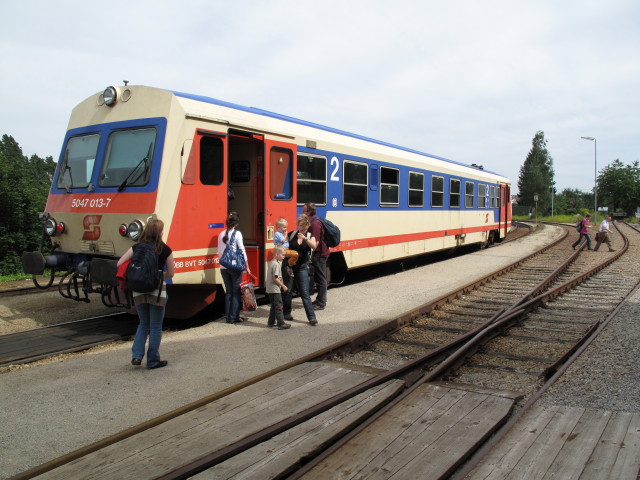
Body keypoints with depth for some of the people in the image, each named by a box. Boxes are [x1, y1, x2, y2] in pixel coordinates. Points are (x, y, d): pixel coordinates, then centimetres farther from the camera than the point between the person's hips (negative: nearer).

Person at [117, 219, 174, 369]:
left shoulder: (136, 248, 2)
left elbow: (120, 264, -1)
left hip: (138, 291, 3)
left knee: (143, 324, 21)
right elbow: (170, 273, 0)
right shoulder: (165, 250, -5)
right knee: (156, 327, 8)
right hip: (157, 291, -3)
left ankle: (136, 355, 11)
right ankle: (153, 361, 14)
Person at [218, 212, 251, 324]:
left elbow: (219, 252, 11)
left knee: (228, 291, 13)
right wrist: (247, 267, -3)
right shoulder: (237, 233, -8)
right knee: (236, 292, 5)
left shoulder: (221, 234, 7)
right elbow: (242, 250, -8)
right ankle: (234, 317, 6)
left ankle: (227, 316, 16)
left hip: (223, 267, 5)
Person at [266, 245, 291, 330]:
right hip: (275, 289, -10)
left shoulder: (271, 263, 12)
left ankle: (271, 322, 23)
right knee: (279, 306, -6)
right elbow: (275, 278, -22)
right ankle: (281, 324, -5)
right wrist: (283, 286, -14)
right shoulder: (276, 264, -17)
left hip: (270, 289, 10)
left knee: (273, 306, 17)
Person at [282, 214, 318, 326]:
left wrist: (305, 238, -33)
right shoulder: (291, 235, 3)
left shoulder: (310, 236, 2)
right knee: (287, 291, 8)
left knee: (305, 293, -4)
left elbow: (314, 246, -18)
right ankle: (286, 313, 26)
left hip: (302, 267, -1)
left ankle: (311, 317, -3)